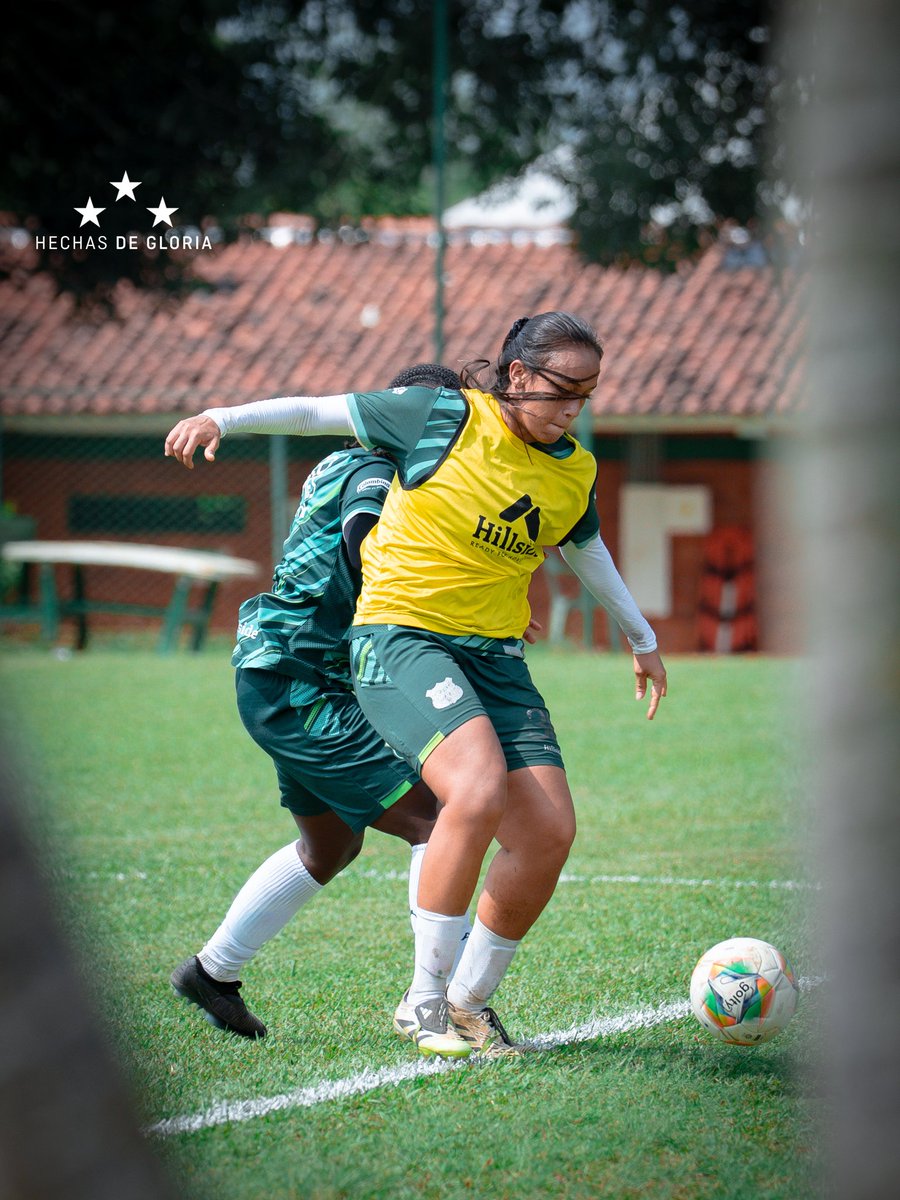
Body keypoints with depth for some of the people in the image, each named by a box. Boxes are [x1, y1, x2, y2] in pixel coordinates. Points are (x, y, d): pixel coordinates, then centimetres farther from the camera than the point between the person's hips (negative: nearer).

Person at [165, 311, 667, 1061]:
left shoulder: (575, 473, 9)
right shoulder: (447, 418, -7)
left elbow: (586, 550, 30)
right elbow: (321, 412, 0)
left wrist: (642, 639, 41)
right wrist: (222, 420, -10)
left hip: (496, 655, 6)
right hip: (403, 637, -6)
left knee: (550, 832, -7)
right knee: (478, 793, -29)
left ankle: (470, 1001, 14)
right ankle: (423, 1002, -17)